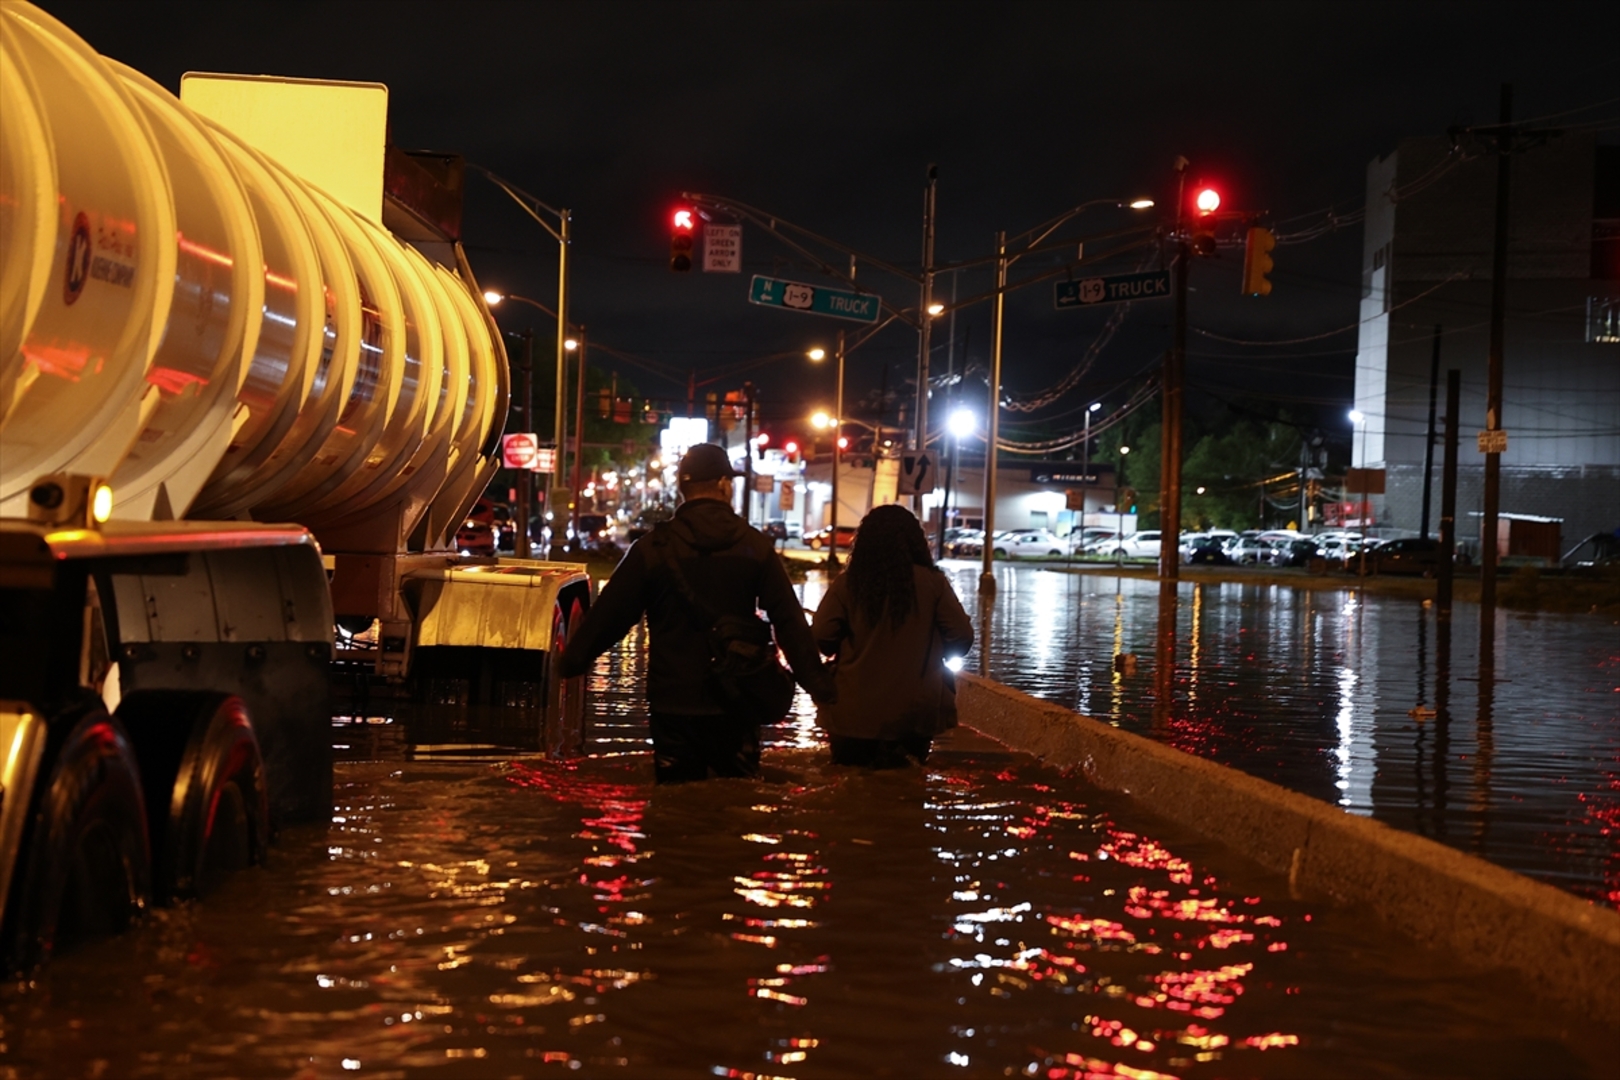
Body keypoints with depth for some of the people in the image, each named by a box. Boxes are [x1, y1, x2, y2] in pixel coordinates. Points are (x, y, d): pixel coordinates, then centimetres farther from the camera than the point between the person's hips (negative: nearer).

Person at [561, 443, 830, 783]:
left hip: (674, 703, -1)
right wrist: (817, 682, 3)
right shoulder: (754, 545, 0)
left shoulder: (654, 548, -5)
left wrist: (570, 661, 11)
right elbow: (789, 620, -2)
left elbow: (609, 615, -2)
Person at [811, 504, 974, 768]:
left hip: (855, 711, 0)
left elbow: (821, 637, -9)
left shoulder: (847, 583, -6)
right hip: (914, 712, 0)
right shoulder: (932, 582, -5)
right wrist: (937, 656, 17)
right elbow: (962, 637, -4)